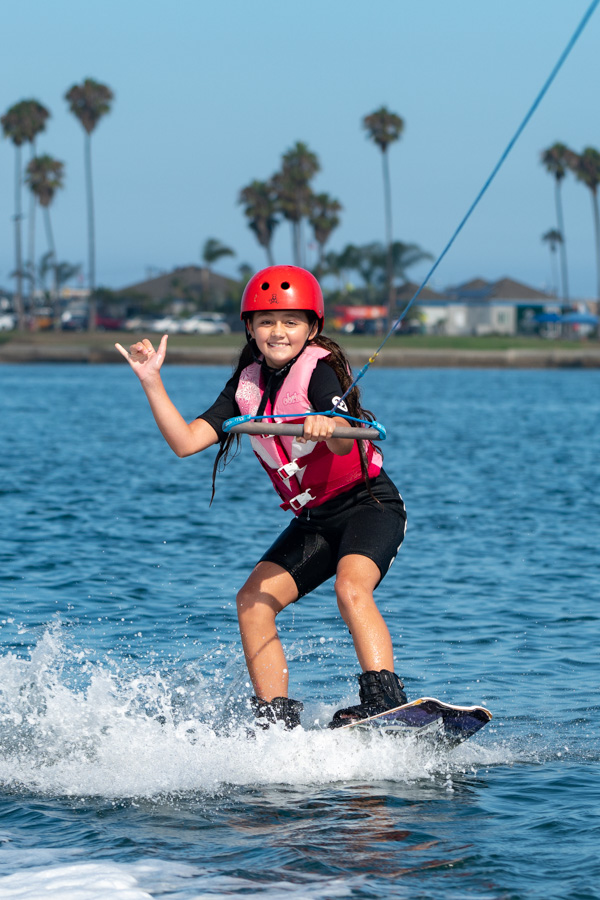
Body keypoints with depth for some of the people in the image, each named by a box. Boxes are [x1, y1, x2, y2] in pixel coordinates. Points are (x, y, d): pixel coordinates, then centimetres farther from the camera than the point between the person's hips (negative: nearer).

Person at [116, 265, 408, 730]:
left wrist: (328, 427, -56)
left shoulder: (320, 368, -15)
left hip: (369, 504, -7)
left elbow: (345, 443, -33)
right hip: (314, 519, 7)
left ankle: (383, 698, -39)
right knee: (254, 599, -7)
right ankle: (277, 717, -8)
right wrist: (152, 381, -8)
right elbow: (186, 442, -1)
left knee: (351, 587, -31)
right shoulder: (247, 386, 6)